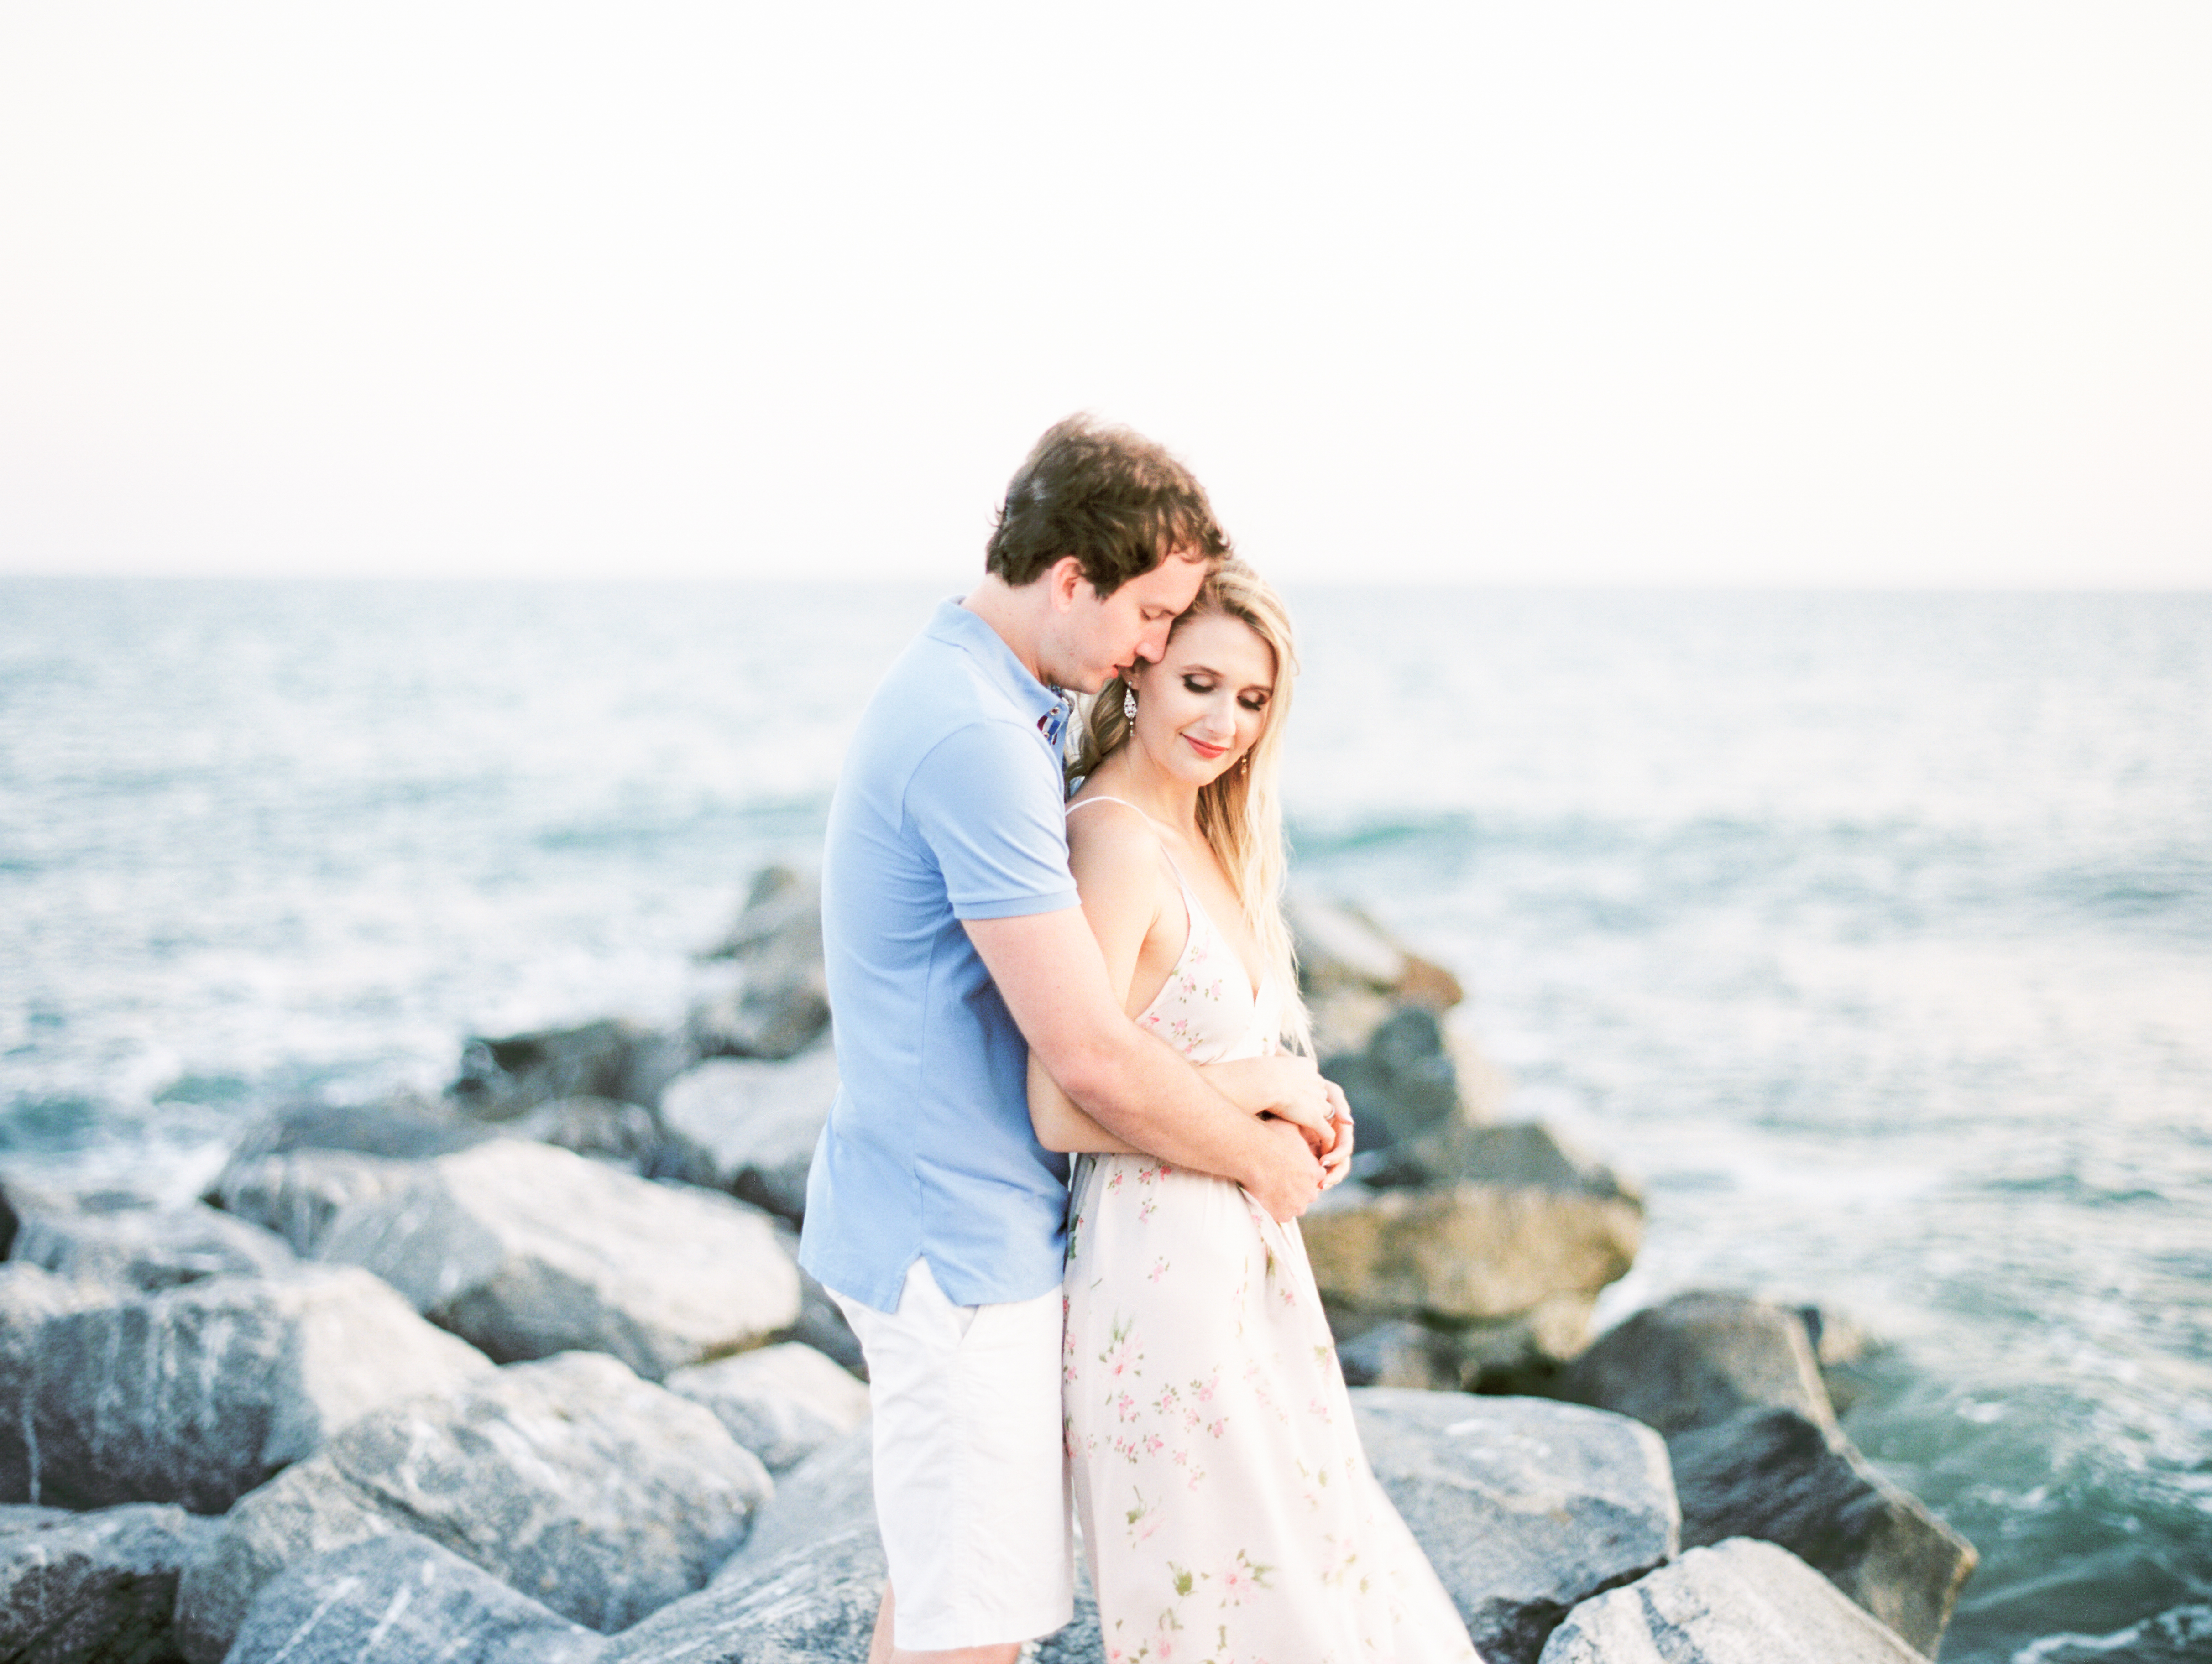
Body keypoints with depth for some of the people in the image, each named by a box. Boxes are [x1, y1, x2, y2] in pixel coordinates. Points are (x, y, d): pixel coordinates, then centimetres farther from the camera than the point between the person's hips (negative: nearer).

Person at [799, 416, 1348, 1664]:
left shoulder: (989, 701, 10)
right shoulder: (978, 740, -24)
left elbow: (1081, 989, 16)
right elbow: (1092, 1058, -25)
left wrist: (1247, 1088, 3)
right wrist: (1265, 1157, -8)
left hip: (940, 1222, 10)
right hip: (962, 1238, -10)